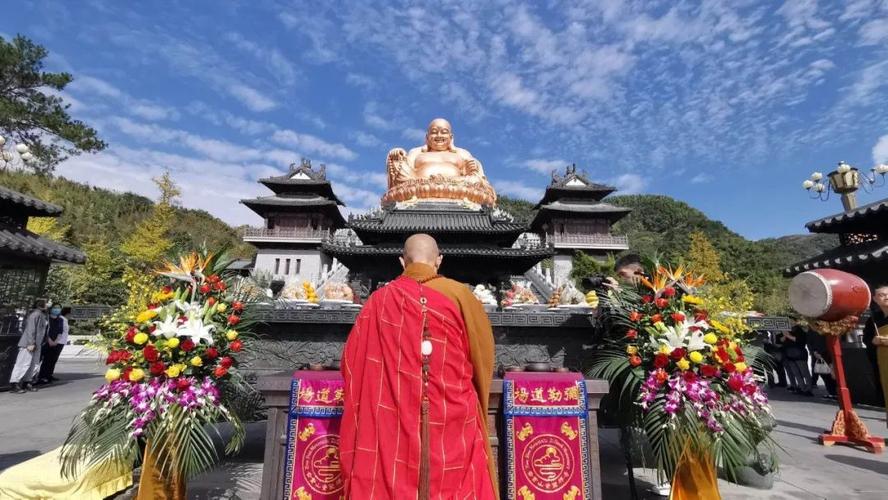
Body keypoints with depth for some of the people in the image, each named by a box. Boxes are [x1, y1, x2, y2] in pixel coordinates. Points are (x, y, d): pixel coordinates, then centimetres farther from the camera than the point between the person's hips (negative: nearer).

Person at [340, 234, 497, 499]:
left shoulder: (380, 299, -3)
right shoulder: (459, 295, -7)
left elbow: (352, 361, 7)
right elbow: (483, 357, 4)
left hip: (392, 422, 2)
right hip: (452, 422, -1)